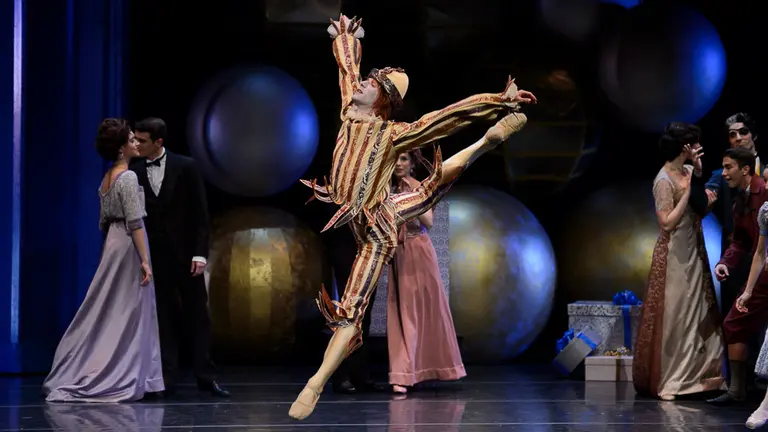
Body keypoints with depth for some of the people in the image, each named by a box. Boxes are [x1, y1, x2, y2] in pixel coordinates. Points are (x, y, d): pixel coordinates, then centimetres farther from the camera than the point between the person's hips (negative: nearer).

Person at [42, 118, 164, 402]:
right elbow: (135, 222, -18)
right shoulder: (128, 178, -14)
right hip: (129, 247, -9)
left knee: (107, 311, 11)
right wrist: (145, 260, -18)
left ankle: (76, 376, 11)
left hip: (112, 243, 9)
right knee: (129, 314, -3)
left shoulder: (107, 178, 12)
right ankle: (125, 379, 0)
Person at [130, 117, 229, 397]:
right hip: (154, 256, 2)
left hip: (184, 253, -2)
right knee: (163, 319, 3)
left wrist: (200, 253, -10)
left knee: (198, 316, 2)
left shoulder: (185, 167, -3)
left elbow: (200, 212, -3)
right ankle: (167, 380, 6)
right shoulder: (134, 172, 3)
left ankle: (205, 377, 6)